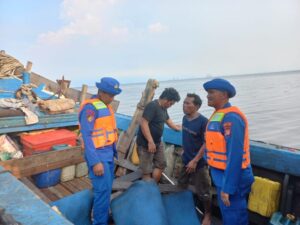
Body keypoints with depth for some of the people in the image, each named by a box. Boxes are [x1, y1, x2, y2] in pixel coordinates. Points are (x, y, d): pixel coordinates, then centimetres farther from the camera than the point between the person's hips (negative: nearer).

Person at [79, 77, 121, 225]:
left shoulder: (106, 106, 10)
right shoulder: (90, 107, -16)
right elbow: (87, 136, -19)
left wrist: (114, 151, 15)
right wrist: (95, 162, -22)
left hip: (108, 153, 9)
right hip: (98, 154, -8)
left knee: (107, 186, 17)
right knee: (103, 189, -3)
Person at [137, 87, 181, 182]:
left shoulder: (163, 108, 9)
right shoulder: (152, 106, -20)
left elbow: (168, 120, 28)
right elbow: (143, 123, -28)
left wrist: (178, 128, 39)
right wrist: (150, 142, -28)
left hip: (158, 143, 10)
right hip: (146, 144, -10)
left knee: (161, 165, 16)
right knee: (147, 170, -3)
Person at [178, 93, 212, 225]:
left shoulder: (203, 121, -23)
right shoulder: (185, 118, 0)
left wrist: (195, 161, -20)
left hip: (199, 163, -7)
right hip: (185, 160, 7)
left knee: (202, 192, 6)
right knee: (181, 186, 21)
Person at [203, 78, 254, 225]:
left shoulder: (231, 117, -22)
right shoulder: (218, 114, 8)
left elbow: (235, 154, -26)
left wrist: (227, 187, -24)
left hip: (231, 178, -9)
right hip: (222, 174, 9)